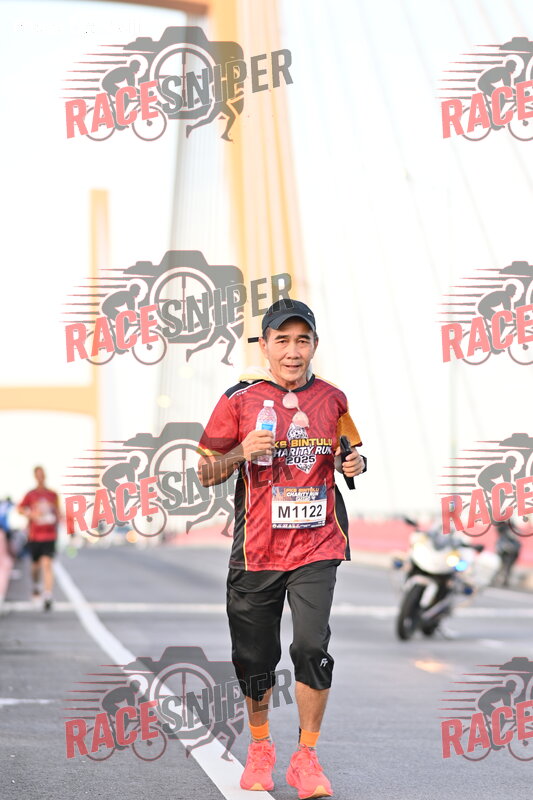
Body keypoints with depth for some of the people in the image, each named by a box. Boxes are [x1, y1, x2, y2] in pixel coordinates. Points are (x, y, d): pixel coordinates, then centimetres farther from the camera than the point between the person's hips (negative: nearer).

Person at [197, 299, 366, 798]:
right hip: (256, 549, 0)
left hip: (316, 548, 0)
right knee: (254, 657, 7)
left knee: (312, 648, -13)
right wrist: (243, 452, -16)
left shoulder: (333, 400, 6)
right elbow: (206, 474, 3)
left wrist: (355, 464, -3)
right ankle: (260, 748, 30)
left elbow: (348, 457, 21)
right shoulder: (239, 400, -1)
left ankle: (306, 757, 1)